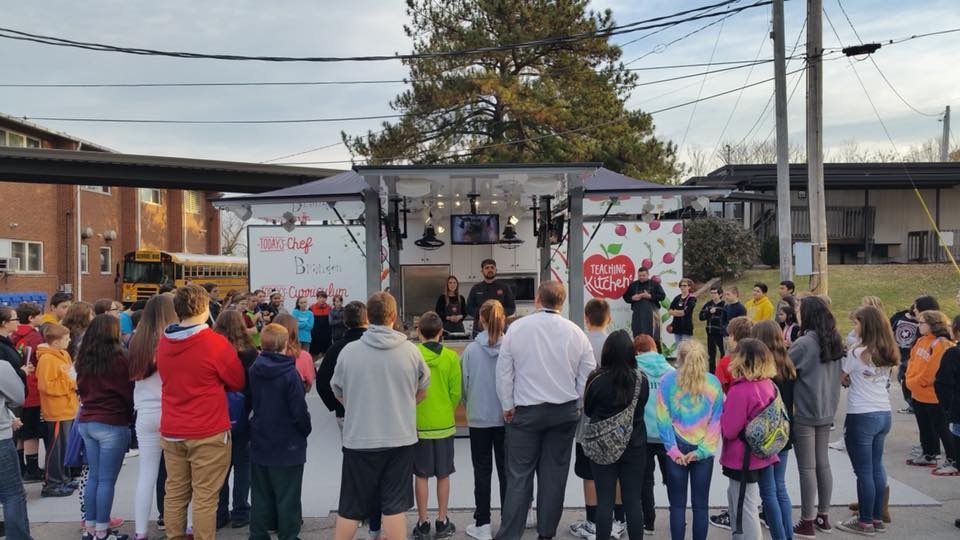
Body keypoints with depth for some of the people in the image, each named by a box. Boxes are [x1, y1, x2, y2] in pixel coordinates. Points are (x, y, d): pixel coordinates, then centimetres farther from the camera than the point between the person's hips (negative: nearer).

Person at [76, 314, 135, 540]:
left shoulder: (84, 357, 5)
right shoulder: (116, 357, -14)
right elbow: (128, 391, -8)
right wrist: (130, 416, 8)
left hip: (87, 422, 7)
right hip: (112, 424, -7)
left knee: (93, 477, 14)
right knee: (107, 480, -1)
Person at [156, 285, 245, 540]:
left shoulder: (163, 342, 2)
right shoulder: (215, 343, -15)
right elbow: (238, 382, -1)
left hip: (171, 432, 6)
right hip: (208, 433, -6)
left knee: (175, 493, 13)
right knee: (205, 497, 1)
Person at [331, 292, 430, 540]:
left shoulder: (349, 351, -8)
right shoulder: (411, 351, -6)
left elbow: (338, 392, 8)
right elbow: (422, 392, 10)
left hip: (359, 439, 0)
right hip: (400, 438, 0)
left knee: (350, 506, 12)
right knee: (395, 505, 7)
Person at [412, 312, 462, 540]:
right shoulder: (451, 356, -8)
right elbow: (456, 392, -4)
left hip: (418, 424, -1)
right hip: (444, 424, 1)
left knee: (421, 475, 9)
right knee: (443, 475, 12)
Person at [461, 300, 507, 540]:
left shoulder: (471, 350, -10)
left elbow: (464, 385, -1)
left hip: (479, 418, -1)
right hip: (506, 417, 1)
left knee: (482, 471, 8)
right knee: (506, 469, 11)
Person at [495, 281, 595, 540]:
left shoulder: (517, 327, -7)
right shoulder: (575, 332, -3)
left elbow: (504, 371, -4)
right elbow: (588, 373, 1)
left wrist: (507, 406, 7)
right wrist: (578, 404, 14)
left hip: (526, 411, -2)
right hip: (565, 412, 2)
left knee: (519, 475, 4)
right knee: (554, 474, 10)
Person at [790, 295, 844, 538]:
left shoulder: (804, 343, -19)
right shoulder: (835, 341, 4)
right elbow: (839, 375, 12)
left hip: (804, 413, -7)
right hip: (826, 412, 7)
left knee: (807, 468, 0)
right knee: (822, 463, 16)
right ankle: (823, 516, 25)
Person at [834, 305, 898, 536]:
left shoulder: (857, 353, -15)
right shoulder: (888, 354, 6)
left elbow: (842, 379, -6)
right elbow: (886, 380, 12)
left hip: (861, 417, -7)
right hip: (883, 414, 7)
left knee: (863, 471, 1)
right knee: (876, 467, 16)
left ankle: (865, 522, 9)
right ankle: (877, 518, 23)